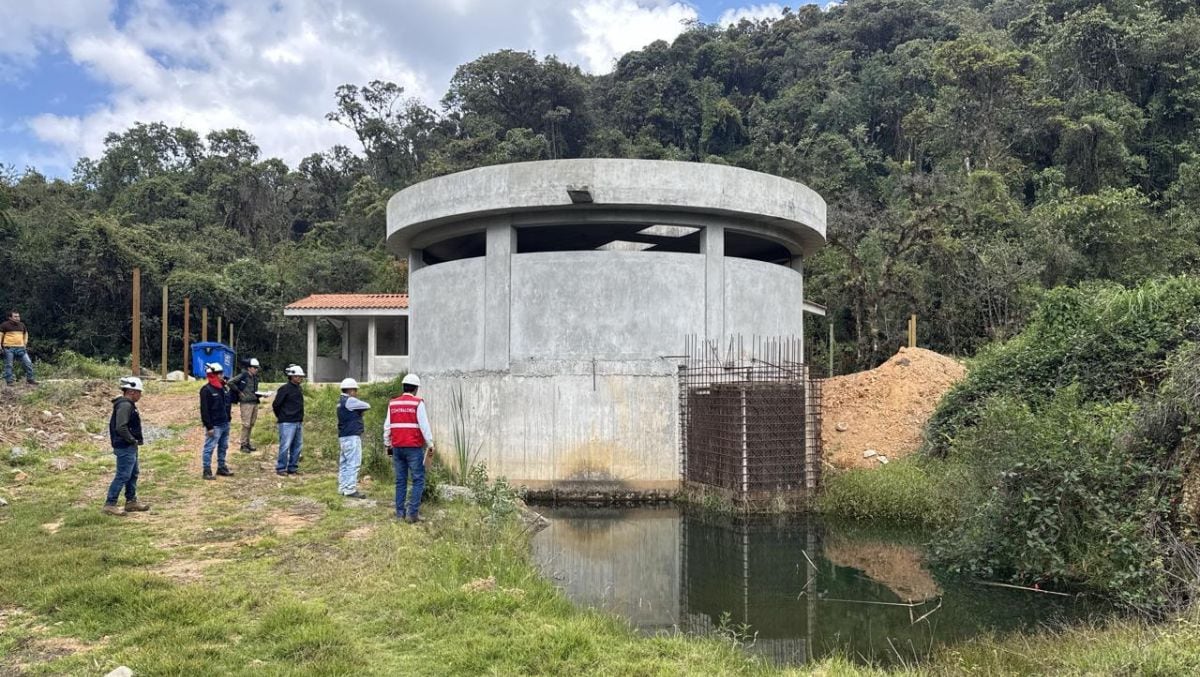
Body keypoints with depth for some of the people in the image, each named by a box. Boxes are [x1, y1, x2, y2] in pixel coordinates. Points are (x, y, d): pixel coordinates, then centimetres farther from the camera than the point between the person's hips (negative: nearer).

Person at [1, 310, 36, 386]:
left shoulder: (22, 325, 13)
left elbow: (25, 334, 29)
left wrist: (25, 343, 22)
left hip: (20, 348, 4)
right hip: (9, 348, -4)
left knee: (28, 362, -2)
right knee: (8, 365, 0)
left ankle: (30, 379, 9)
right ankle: (9, 382, 7)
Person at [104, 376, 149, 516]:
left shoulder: (128, 405, 14)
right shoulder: (125, 405, -19)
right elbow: (121, 427, -27)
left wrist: (134, 441, 11)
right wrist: (132, 440, -17)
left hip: (130, 447, 11)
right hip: (125, 447, -11)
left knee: (133, 474, 17)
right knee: (123, 476, -7)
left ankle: (131, 501, 26)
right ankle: (110, 504, -1)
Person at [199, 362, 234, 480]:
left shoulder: (223, 388, 11)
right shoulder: (206, 390, -14)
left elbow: (230, 401, 24)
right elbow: (204, 410, -17)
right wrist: (209, 426, -20)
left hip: (225, 424, 8)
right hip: (214, 426, -8)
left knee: (223, 447, 17)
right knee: (209, 448, -2)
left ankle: (221, 468, 28)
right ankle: (207, 471, 4)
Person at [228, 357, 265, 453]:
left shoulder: (255, 377, 13)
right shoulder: (243, 376, -10)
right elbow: (230, 383, -13)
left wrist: (260, 395, 5)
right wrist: (239, 391, -10)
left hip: (255, 403, 7)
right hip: (246, 403, -7)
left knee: (251, 424, 12)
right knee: (246, 424, -6)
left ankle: (248, 443, 21)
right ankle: (243, 445, 1)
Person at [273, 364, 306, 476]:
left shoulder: (299, 389, 13)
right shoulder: (285, 389, -11)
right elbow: (276, 404, -9)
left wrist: (301, 417, 14)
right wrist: (280, 417, 3)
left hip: (298, 422, 8)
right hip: (287, 423, -8)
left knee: (297, 446, 10)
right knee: (285, 446, -6)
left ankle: (293, 468, 18)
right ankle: (280, 468, 3)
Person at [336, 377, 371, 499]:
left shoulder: (341, 402, 18)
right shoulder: (350, 401, -13)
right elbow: (367, 406, -7)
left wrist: (359, 412, 0)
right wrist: (361, 411, 11)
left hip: (343, 436, 10)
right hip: (352, 436, -10)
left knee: (344, 463, 12)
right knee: (353, 463, -9)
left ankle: (342, 488, 17)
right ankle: (350, 490, -10)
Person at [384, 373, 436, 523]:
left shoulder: (392, 404, 8)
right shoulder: (418, 403, -7)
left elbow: (387, 426, 12)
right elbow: (424, 425, -10)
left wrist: (388, 445, 21)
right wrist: (430, 444, -5)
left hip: (397, 447, 5)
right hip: (414, 447, -5)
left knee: (400, 481, 11)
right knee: (418, 480, 1)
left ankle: (400, 512, 13)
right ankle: (412, 513, -6)